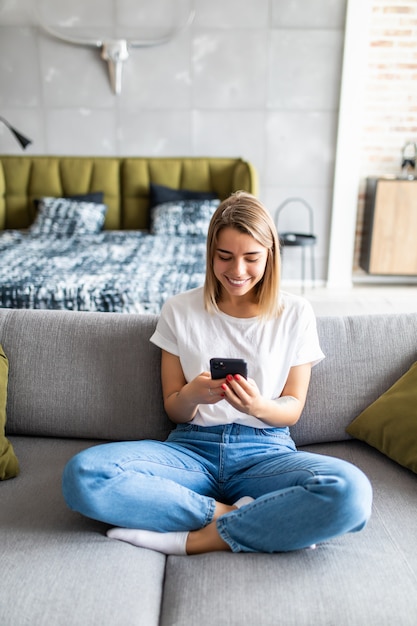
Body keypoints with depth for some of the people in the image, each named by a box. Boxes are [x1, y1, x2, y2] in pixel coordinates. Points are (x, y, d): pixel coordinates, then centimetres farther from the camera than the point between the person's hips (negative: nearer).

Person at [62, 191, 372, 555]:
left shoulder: (295, 314, 4)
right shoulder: (179, 311, 5)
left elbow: (293, 409, 5)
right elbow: (173, 410, 6)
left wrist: (258, 406, -19)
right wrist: (191, 395, -19)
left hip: (266, 452, 0)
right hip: (192, 448, 1)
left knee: (351, 493, -33)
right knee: (82, 475, -26)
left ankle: (191, 540, -19)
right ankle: (239, 516, -17)